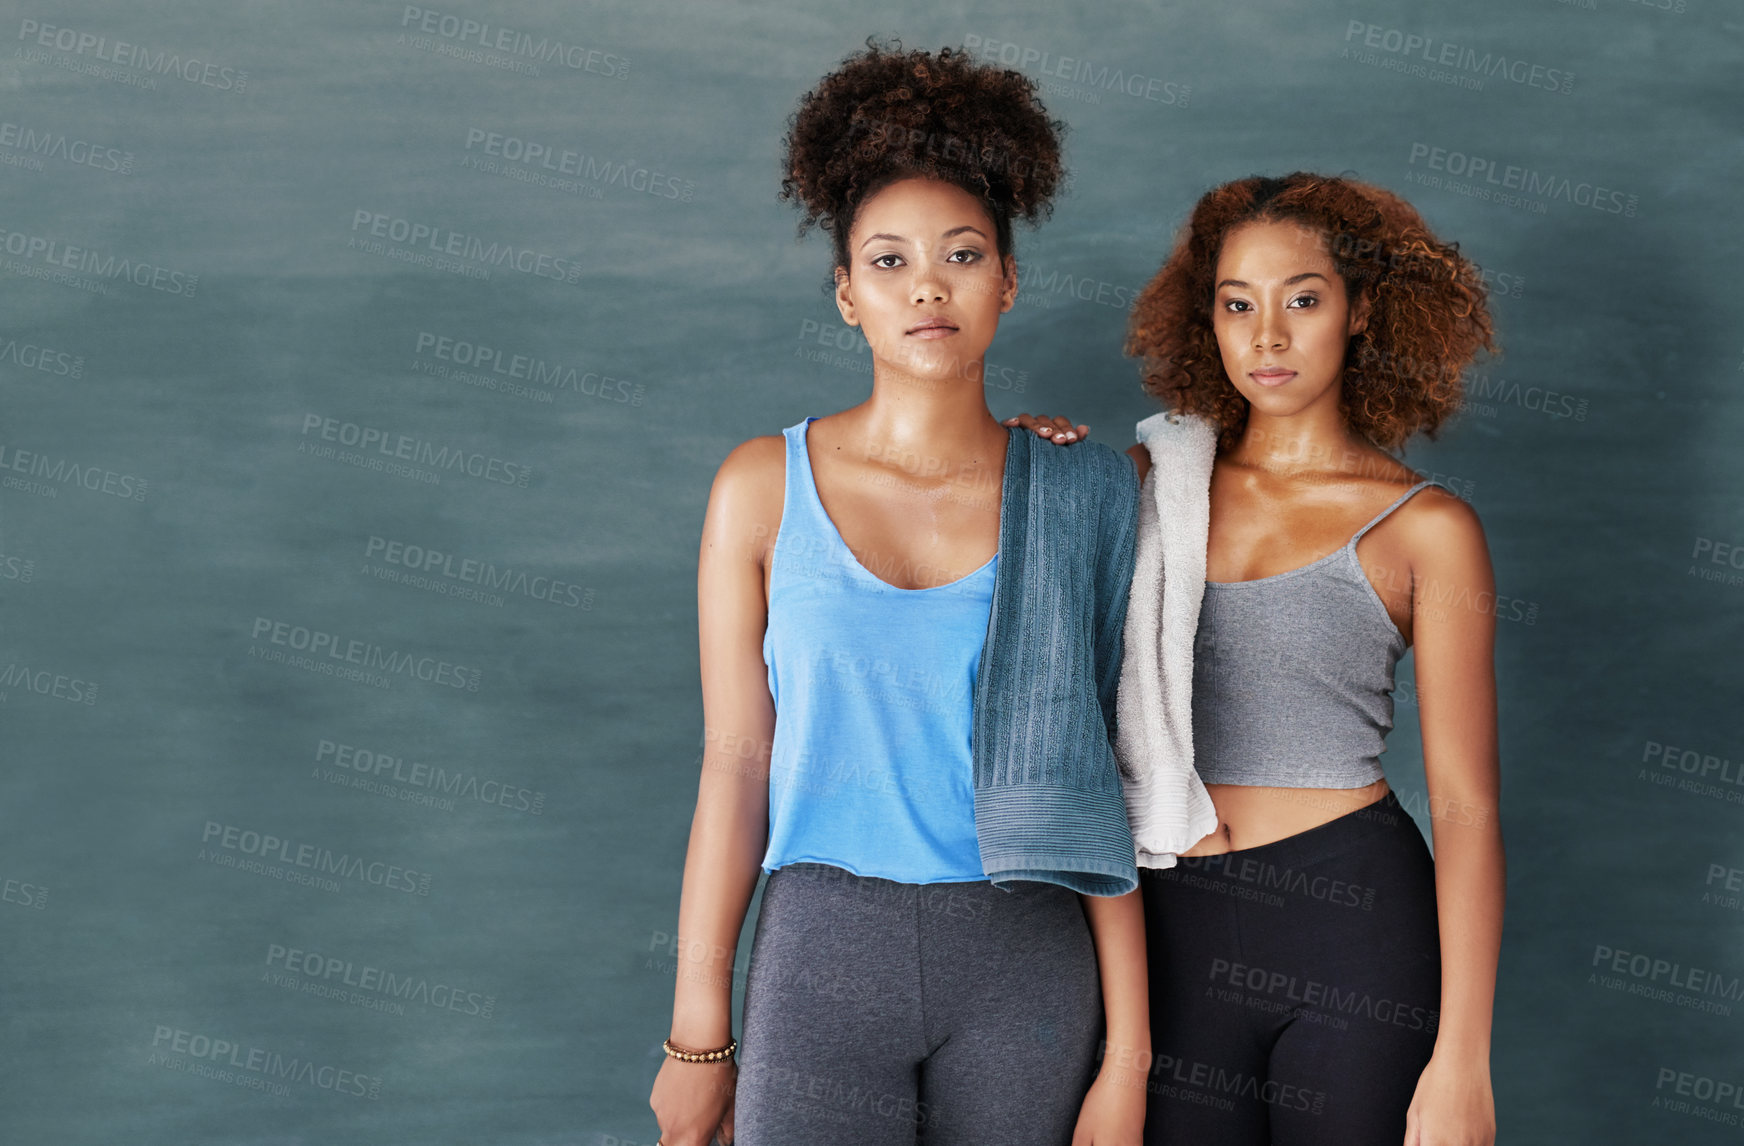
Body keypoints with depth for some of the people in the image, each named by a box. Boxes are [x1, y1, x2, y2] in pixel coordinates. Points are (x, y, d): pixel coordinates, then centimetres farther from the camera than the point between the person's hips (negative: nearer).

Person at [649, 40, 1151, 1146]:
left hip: (1029, 967, 1)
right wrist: (698, 1034, 1)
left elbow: (1096, 790, 1)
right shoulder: (766, 487, 1)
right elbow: (736, 766, 1)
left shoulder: (1084, 496, 2)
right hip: (823, 947, 0)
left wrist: (1127, 1055, -1)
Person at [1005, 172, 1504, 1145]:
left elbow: (1467, 805, -4)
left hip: (1353, 924, -3)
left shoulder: (1424, 528, -2)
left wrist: (1462, 1060, -11)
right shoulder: (1154, 479, 7)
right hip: (1175, 927, 3)